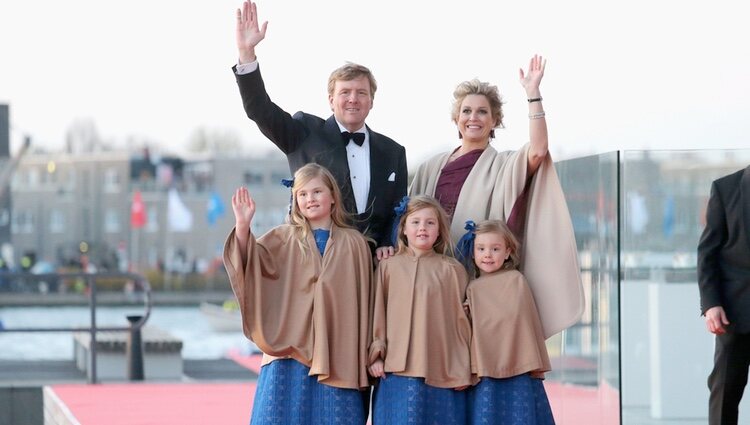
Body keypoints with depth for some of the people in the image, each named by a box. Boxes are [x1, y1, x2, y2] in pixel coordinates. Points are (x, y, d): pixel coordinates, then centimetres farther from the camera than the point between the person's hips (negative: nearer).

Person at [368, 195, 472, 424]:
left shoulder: (452, 270, 4)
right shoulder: (388, 267, 6)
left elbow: (462, 319, 6)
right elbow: (376, 314, 8)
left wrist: (463, 370, 5)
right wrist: (375, 355, 1)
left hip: (442, 372, 0)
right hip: (397, 371, 0)